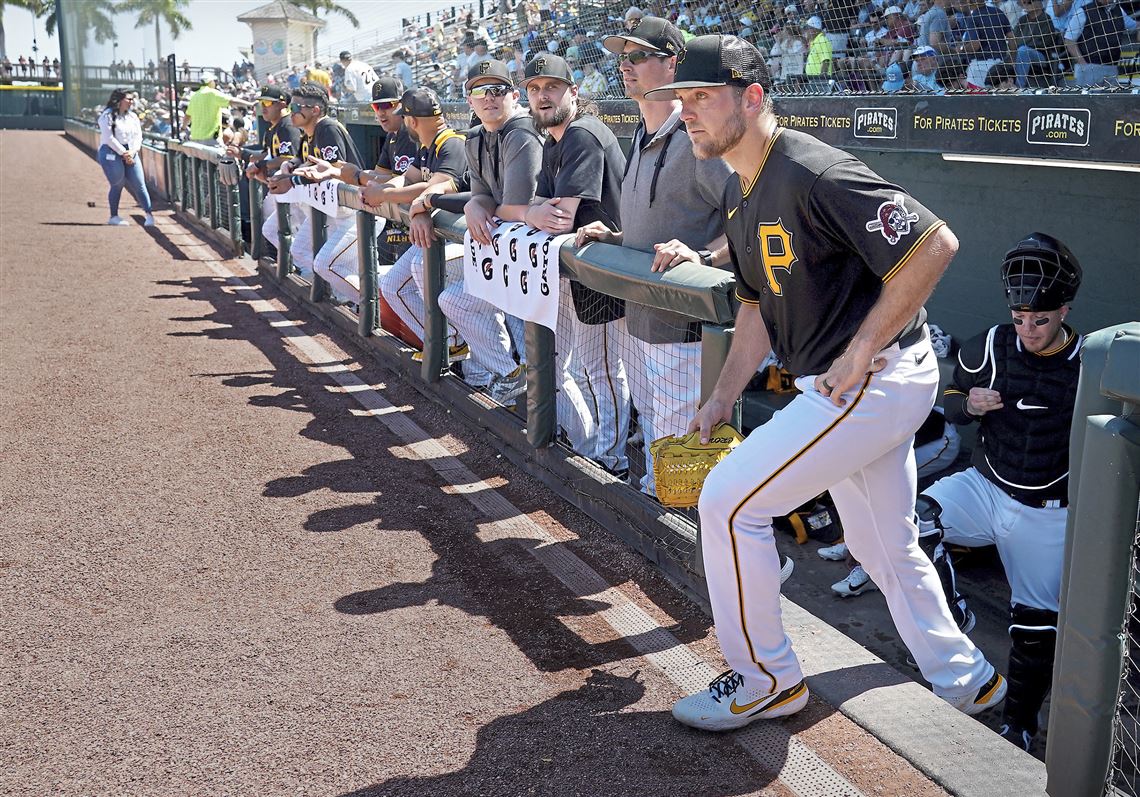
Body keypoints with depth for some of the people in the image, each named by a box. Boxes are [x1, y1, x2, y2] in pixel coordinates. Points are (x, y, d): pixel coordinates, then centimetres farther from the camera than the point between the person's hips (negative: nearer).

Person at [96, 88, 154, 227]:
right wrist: (123, 153, -13)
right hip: (111, 153, -5)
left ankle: (149, 215, -1)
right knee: (118, 184, -2)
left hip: (130, 153, 5)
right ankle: (113, 216, 10)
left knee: (139, 184, -2)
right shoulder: (107, 115, -7)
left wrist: (132, 151, -9)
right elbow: (109, 138, -13)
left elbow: (139, 136, 8)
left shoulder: (133, 116, 12)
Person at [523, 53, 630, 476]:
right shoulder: (553, 143, 15)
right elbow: (535, 208, 9)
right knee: (556, 366, 18)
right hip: (567, 270, 11)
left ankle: (610, 461, 12)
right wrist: (537, 213, -15)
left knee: (601, 371, -1)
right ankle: (582, 449, 32)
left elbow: (562, 219, -24)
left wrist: (535, 213, -3)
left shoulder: (582, 136, -18)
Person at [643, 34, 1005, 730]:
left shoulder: (813, 174, -22)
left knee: (729, 501, -9)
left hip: (879, 379, -10)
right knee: (883, 547, 19)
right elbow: (758, 303, 18)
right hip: (840, 385, 10)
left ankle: (767, 680, 8)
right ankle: (966, 681, 37)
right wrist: (723, 399, 12)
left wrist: (859, 353, -22)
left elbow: (936, 244, -25)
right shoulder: (740, 193, 9)